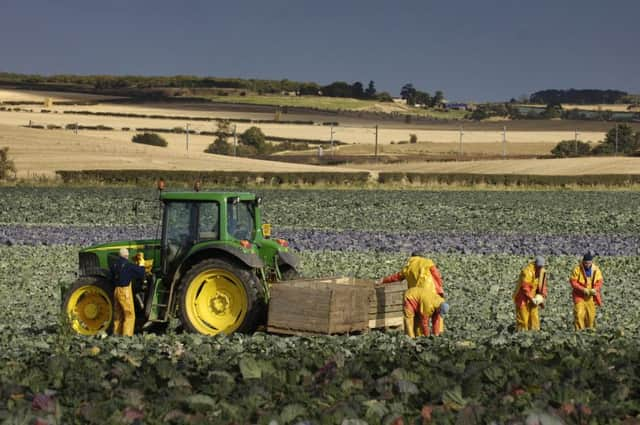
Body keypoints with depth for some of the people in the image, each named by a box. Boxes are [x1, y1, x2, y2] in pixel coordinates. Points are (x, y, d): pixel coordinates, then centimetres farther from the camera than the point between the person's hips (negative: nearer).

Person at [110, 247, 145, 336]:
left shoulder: (114, 265, 7)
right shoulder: (128, 265, -13)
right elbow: (141, 274, -10)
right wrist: (141, 263, 3)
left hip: (116, 291, 7)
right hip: (125, 291, -7)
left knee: (118, 314, 17)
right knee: (129, 315, -2)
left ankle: (117, 334, 20)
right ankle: (126, 335, -9)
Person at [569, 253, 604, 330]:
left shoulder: (596, 269, 0)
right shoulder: (577, 269, -10)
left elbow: (600, 281, 1)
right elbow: (573, 281, -12)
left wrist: (595, 289, -18)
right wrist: (583, 289, -22)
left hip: (591, 297, 3)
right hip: (579, 295, -3)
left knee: (591, 315, 6)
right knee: (579, 314, -14)